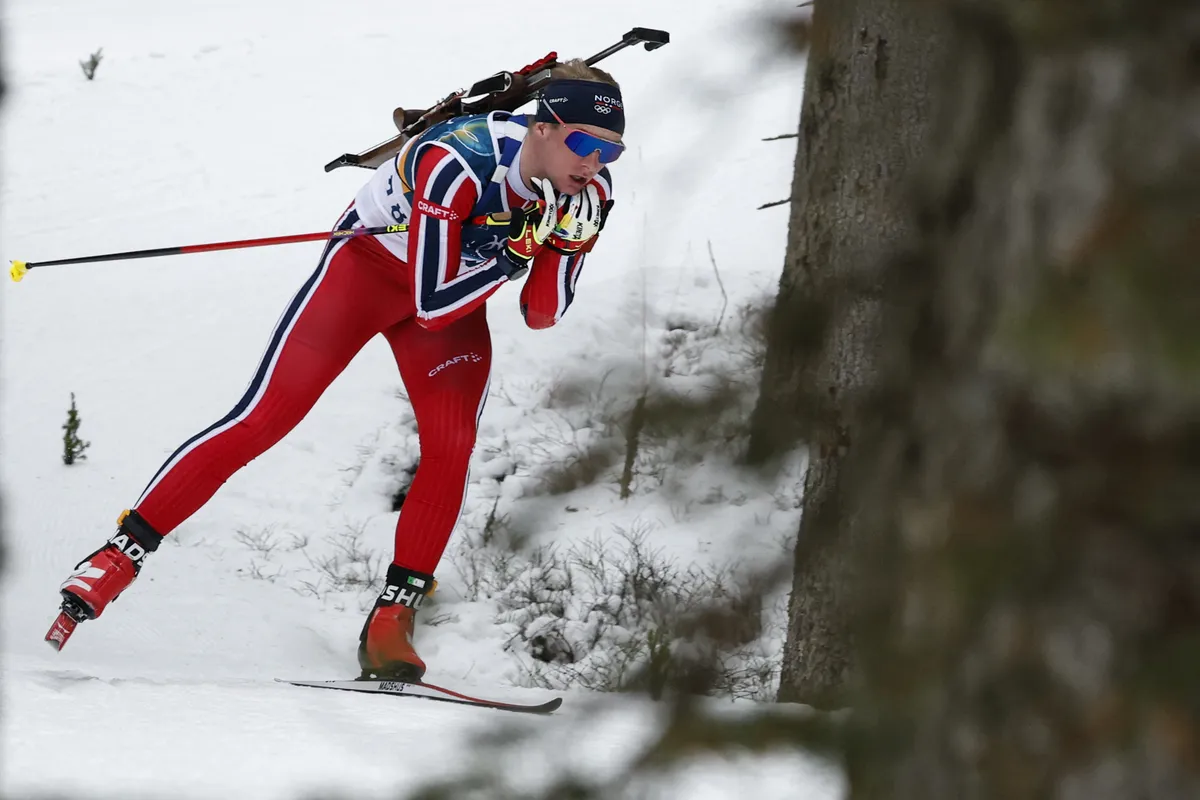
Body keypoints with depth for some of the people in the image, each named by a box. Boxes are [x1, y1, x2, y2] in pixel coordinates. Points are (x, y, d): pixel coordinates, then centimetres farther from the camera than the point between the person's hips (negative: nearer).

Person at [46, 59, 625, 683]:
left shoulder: (588, 193, -19)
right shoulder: (456, 163, -37)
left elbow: (540, 317, -12)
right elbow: (430, 307, -34)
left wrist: (565, 244, -30)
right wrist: (518, 248, -42)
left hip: (455, 291, 5)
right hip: (370, 265, -5)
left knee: (451, 450, -15)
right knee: (262, 420, -12)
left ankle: (389, 626, -6)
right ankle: (122, 554, -5)